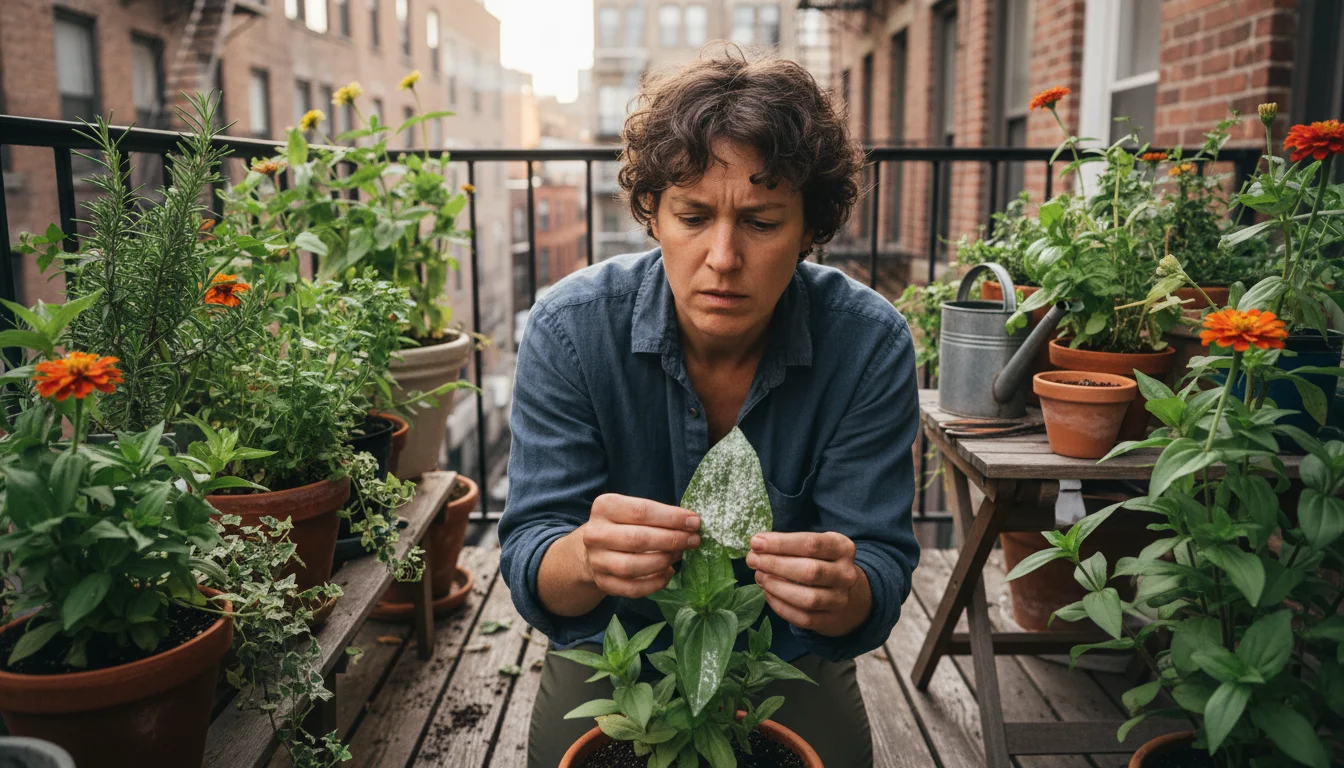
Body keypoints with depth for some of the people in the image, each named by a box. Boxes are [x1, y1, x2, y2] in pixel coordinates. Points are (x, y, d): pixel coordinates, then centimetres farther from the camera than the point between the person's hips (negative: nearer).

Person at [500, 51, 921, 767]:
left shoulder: (872, 345, -19)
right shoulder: (570, 330, -20)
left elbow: (882, 566, -18)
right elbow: (529, 560, -20)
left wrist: (841, 591, -42)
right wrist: (589, 558, -44)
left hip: (787, 661, 1)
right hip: (613, 654, 0)